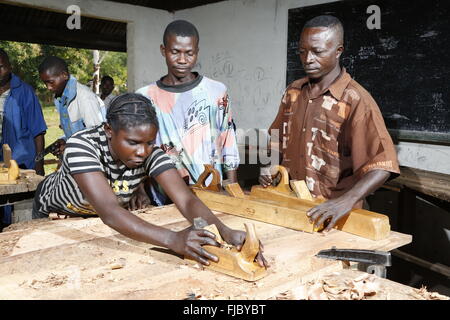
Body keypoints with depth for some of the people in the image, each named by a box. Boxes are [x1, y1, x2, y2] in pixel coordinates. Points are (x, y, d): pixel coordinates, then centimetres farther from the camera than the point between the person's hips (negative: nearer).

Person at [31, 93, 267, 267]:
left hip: (100, 219, 3)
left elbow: (186, 200, -36)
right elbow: (108, 212, -51)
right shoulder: (82, 145, -40)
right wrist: (173, 239, -65)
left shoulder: (150, 152, -28)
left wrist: (224, 230, -55)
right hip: (56, 214, -2)